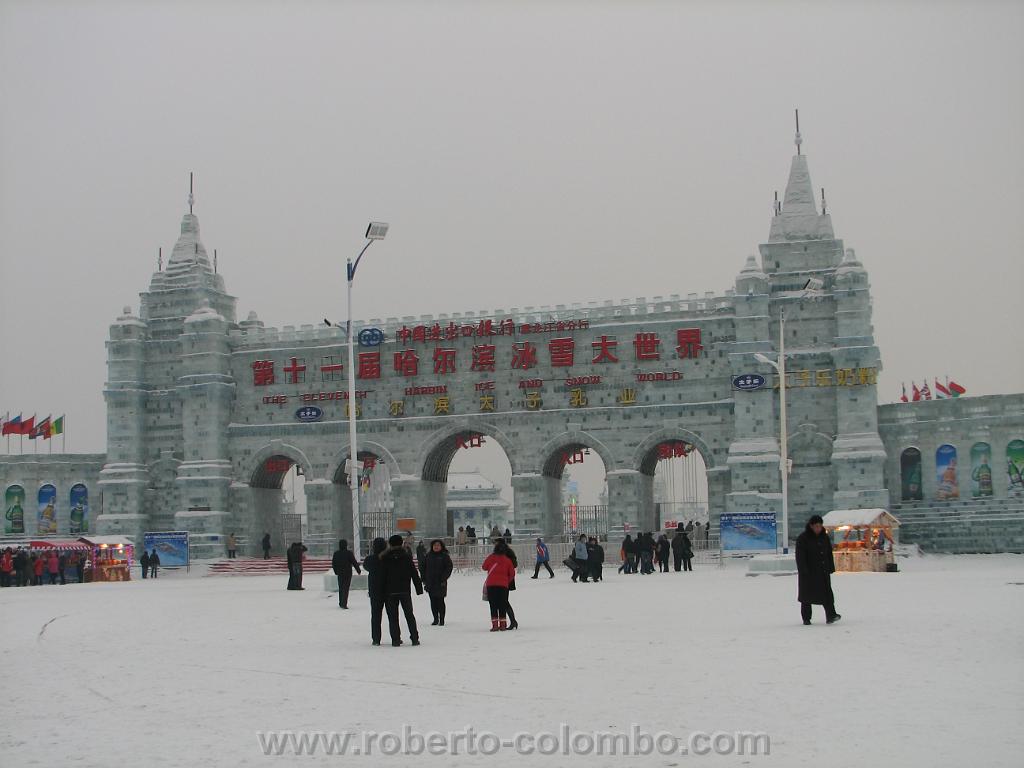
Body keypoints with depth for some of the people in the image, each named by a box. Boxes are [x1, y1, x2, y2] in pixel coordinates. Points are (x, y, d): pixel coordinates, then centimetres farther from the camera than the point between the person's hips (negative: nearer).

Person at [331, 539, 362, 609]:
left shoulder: (336, 554, -1)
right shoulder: (349, 553, -13)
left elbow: (333, 564, 8)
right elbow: (354, 562, -9)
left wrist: (336, 571, 23)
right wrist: (358, 570, 3)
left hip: (340, 573, 4)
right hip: (348, 573, -4)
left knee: (341, 588, 17)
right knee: (346, 588, -2)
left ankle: (341, 603, 28)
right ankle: (344, 604, -9)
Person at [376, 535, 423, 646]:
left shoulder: (385, 559, -3)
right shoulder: (407, 556, 0)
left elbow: (382, 577, -2)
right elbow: (414, 574, 2)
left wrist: (381, 593, 2)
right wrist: (419, 587, 8)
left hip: (390, 592, -1)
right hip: (405, 591, 1)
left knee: (393, 616, 3)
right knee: (409, 614, 10)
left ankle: (396, 639, -1)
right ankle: (415, 638, 8)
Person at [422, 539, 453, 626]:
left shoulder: (445, 556, -1)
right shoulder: (428, 556, 9)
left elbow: (449, 567, -3)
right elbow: (422, 568, 14)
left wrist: (443, 579, -10)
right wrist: (424, 579, 6)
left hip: (440, 583, -3)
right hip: (430, 583, 4)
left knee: (440, 601, -3)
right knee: (433, 602, 6)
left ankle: (441, 620, 4)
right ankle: (435, 619, 14)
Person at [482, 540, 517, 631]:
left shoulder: (491, 557, -2)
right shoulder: (507, 560, 2)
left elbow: (484, 567, 10)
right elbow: (512, 573, 5)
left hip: (491, 584, -1)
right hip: (503, 585, 1)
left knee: (493, 605, 3)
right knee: (502, 605, 9)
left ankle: (495, 625, -3)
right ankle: (503, 625, 7)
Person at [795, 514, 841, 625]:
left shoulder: (825, 537, 9)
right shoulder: (803, 538, -8)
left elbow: (829, 554, 14)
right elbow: (800, 557, -11)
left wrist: (831, 568, 9)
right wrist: (804, 571, -18)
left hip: (823, 571, 4)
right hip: (808, 572, -4)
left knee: (827, 593, -7)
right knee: (807, 595, 3)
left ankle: (830, 616, -13)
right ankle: (806, 618, 10)